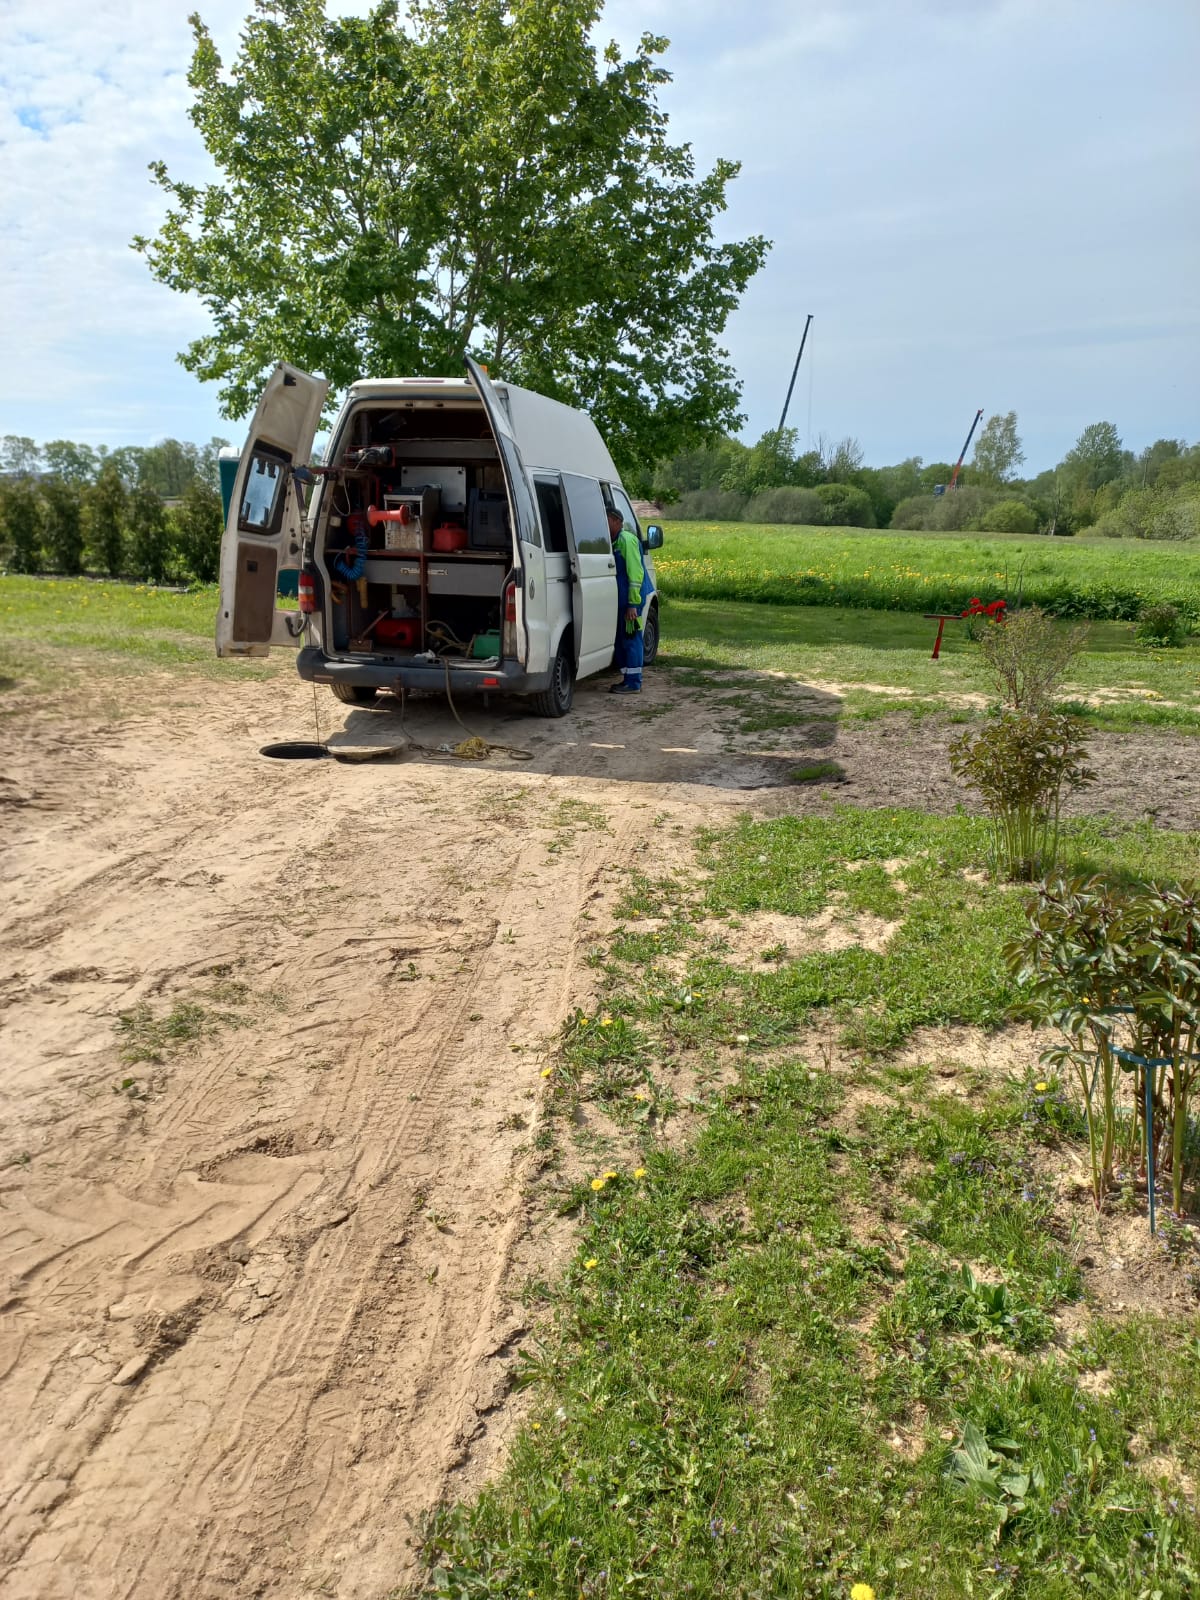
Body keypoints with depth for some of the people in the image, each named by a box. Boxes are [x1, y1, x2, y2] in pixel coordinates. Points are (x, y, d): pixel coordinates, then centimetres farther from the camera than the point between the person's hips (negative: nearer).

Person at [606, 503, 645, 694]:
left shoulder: (626, 539, -11)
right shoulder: (615, 542, 17)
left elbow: (636, 573, -17)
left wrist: (633, 603, -21)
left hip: (629, 601, -10)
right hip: (620, 601, 10)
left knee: (630, 640, -6)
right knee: (621, 639, 13)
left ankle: (633, 683, -2)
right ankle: (628, 680, 20)